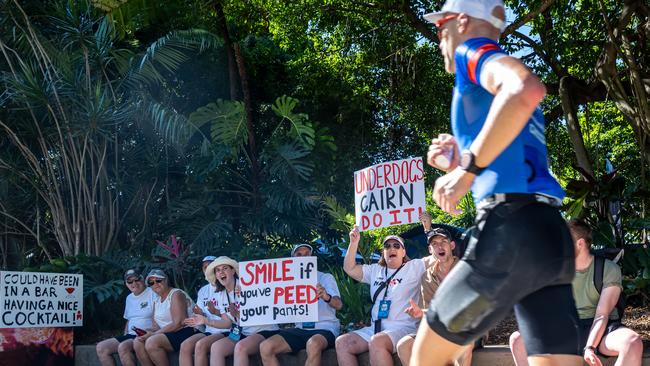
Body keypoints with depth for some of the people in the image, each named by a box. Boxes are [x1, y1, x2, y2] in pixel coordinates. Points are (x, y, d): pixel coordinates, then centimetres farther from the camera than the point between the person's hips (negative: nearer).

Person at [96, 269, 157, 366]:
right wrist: (124, 336, 12)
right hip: (130, 336, 8)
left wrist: (152, 332, -24)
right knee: (101, 347, -8)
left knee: (123, 347, -33)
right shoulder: (129, 298, 21)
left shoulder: (153, 293, -5)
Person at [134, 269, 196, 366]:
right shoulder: (157, 301, 19)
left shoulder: (176, 294, -7)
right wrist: (148, 334, -10)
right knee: (137, 342, -9)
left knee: (152, 342, -28)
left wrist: (153, 334, -16)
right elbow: (157, 326, 12)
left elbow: (178, 324, -18)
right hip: (167, 335, 8)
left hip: (187, 333, -8)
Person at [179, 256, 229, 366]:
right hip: (209, 331, 6)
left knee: (200, 345, -30)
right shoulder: (203, 291, 16)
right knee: (185, 346, -20)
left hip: (227, 332, -6)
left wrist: (216, 312, -19)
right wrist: (200, 315, -5)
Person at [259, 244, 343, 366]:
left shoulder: (325, 277, 6)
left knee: (313, 344, -40)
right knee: (266, 347, -21)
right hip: (300, 329, 4)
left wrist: (326, 297, -35)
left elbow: (338, 304, -11)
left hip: (325, 328, -4)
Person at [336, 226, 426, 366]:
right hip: (375, 328, 7)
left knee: (377, 342, -37)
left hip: (403, 328, -6)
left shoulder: (414, 267, 6)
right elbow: (349, 268, 20)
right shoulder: (375, 270, 21)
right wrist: (354, 243, 9)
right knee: (342, 342, -11)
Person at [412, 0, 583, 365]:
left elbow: (527, 90, -22)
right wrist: (460, 160, 24)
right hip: (548, 233, 9)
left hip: (511, 230, -9)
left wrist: (468, 166, -18)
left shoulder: (474, 50, 4)